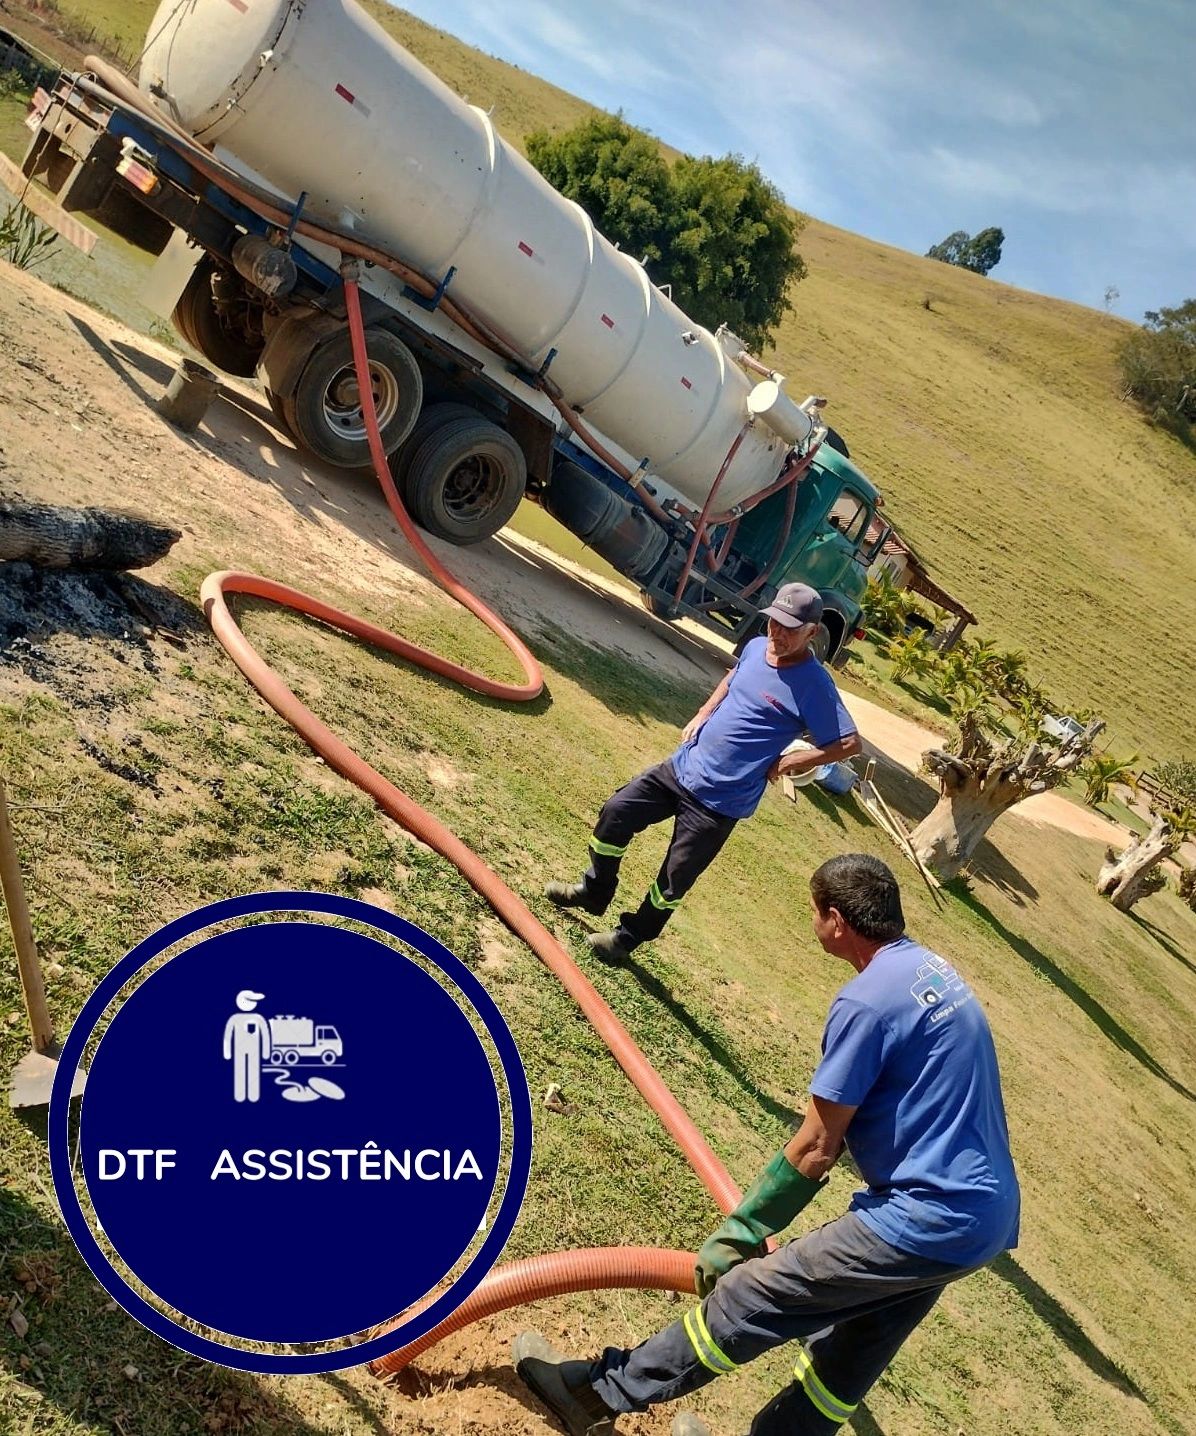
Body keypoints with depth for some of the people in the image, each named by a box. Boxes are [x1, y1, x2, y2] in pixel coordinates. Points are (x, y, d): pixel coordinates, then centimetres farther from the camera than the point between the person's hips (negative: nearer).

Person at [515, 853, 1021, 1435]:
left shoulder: (867, 1000, -20)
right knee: (852, 1349, 20)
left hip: (926, 1218, -9)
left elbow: (816, 1148, -16)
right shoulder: (933, 969, 9)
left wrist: (739, 1232, -4)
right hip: (986, 1214, 9)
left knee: (750, 1295, -1)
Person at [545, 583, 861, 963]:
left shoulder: (813, 685, -20)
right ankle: (594, 892, 31)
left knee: (673, 880, 5)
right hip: (682, 767, 7)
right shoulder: (755, 647, 1)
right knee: (615, 813, 9)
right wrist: (701, 715, 8)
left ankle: (628, 937, 28)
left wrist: (788, 762, -18)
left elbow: (849, 742, -21)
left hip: (721, 802, -7)